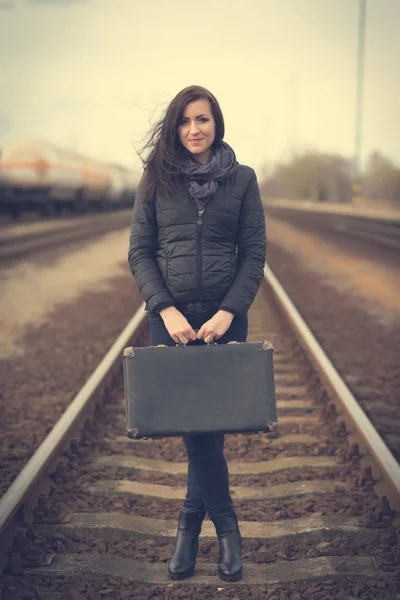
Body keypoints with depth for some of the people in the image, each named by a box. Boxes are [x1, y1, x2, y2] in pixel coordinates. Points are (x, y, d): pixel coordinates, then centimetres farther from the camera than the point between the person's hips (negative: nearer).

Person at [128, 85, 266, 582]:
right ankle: (226, 527, 15)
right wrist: (166, 309, -11)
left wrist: (228, 312, -12)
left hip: (225, 318, 0)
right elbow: (139, 252, 2)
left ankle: (191, 523, 20)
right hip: (171, 318, 0)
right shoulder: (156, 179, 4)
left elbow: (254, 253, 1)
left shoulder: (242, 179, 3)